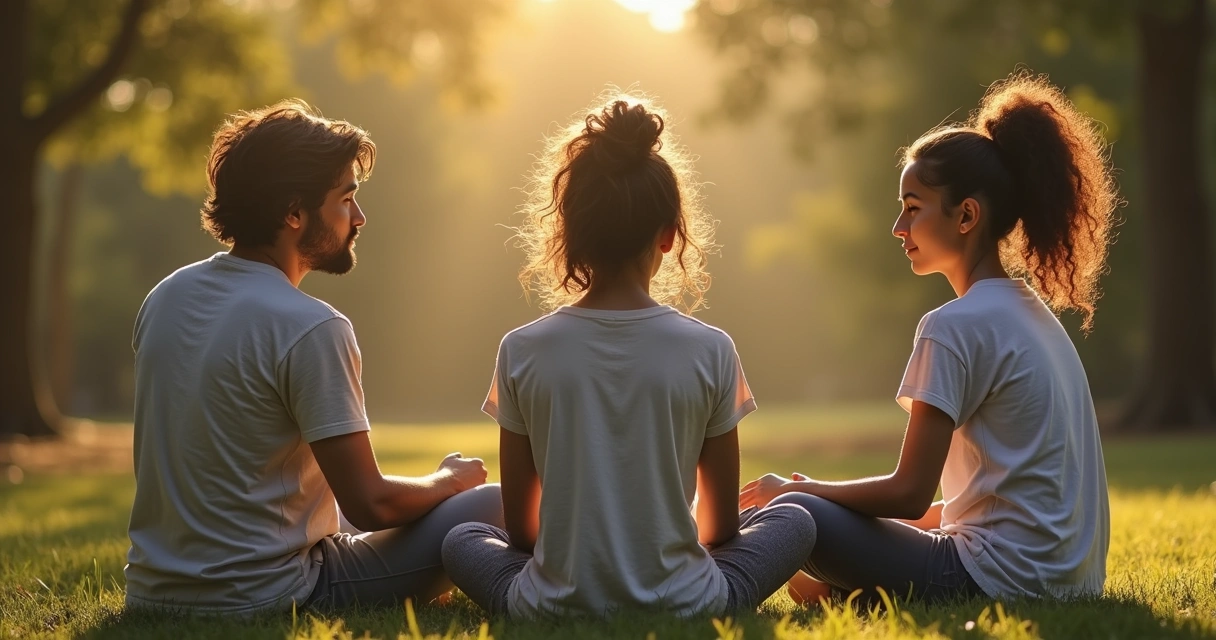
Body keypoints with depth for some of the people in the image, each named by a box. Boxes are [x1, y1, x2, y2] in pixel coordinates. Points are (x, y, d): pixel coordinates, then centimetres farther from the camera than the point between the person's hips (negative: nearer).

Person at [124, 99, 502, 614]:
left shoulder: (164, 298, 5)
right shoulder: (310, 328, -19)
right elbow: (371, 506, -18)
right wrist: (451, 479, 4)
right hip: (261, 600, -8)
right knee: (492, 507, -1)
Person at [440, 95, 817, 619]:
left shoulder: (522, 352, -6)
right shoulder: (710, 350, -8)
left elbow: (520, 526, 3)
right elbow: (722, 524, 3)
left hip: (552, 609, -1)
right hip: (683, 608, 1)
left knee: (462, 541, 29)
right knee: (795, 522, 24)